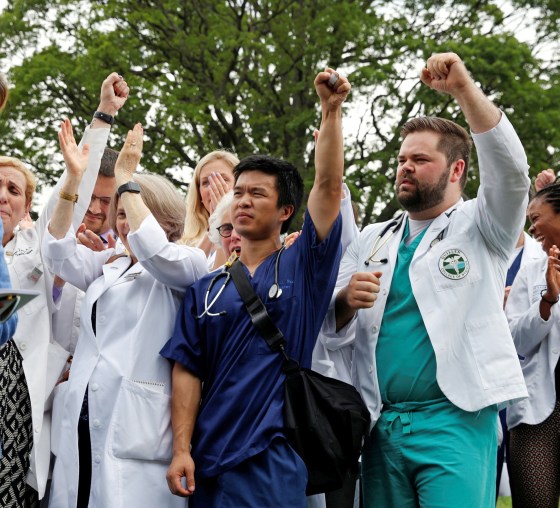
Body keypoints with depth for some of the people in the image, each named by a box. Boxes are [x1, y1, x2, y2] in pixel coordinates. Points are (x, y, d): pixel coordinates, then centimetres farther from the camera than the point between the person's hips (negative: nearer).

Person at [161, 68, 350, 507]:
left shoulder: (302, 268, 4)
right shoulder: (207, 289, 10)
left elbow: (329, 185, -7)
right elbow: (187, 372, 6)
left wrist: (332, 109, -15)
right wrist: (181, 449, -4)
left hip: (274, 461, -3)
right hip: (208, 462, 3)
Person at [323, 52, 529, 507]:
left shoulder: (479, 228, 5)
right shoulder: (373, 240, 18)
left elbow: (510, 169, -14)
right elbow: (333, 327, 16)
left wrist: (464, 89, -22)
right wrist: (346, 301, -9)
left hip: (454, 423, -5)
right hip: (381, 426, 5)